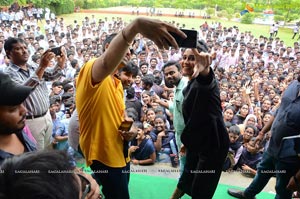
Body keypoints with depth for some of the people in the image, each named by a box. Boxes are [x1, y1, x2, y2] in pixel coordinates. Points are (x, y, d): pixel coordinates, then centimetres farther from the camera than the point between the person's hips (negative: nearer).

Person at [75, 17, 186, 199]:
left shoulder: (117, 83, 11)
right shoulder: (91, 71, -19)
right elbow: (107, 63, -44)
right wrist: (136, 25, -59)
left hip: (119, 152, 9)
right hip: (103, 155, -9)